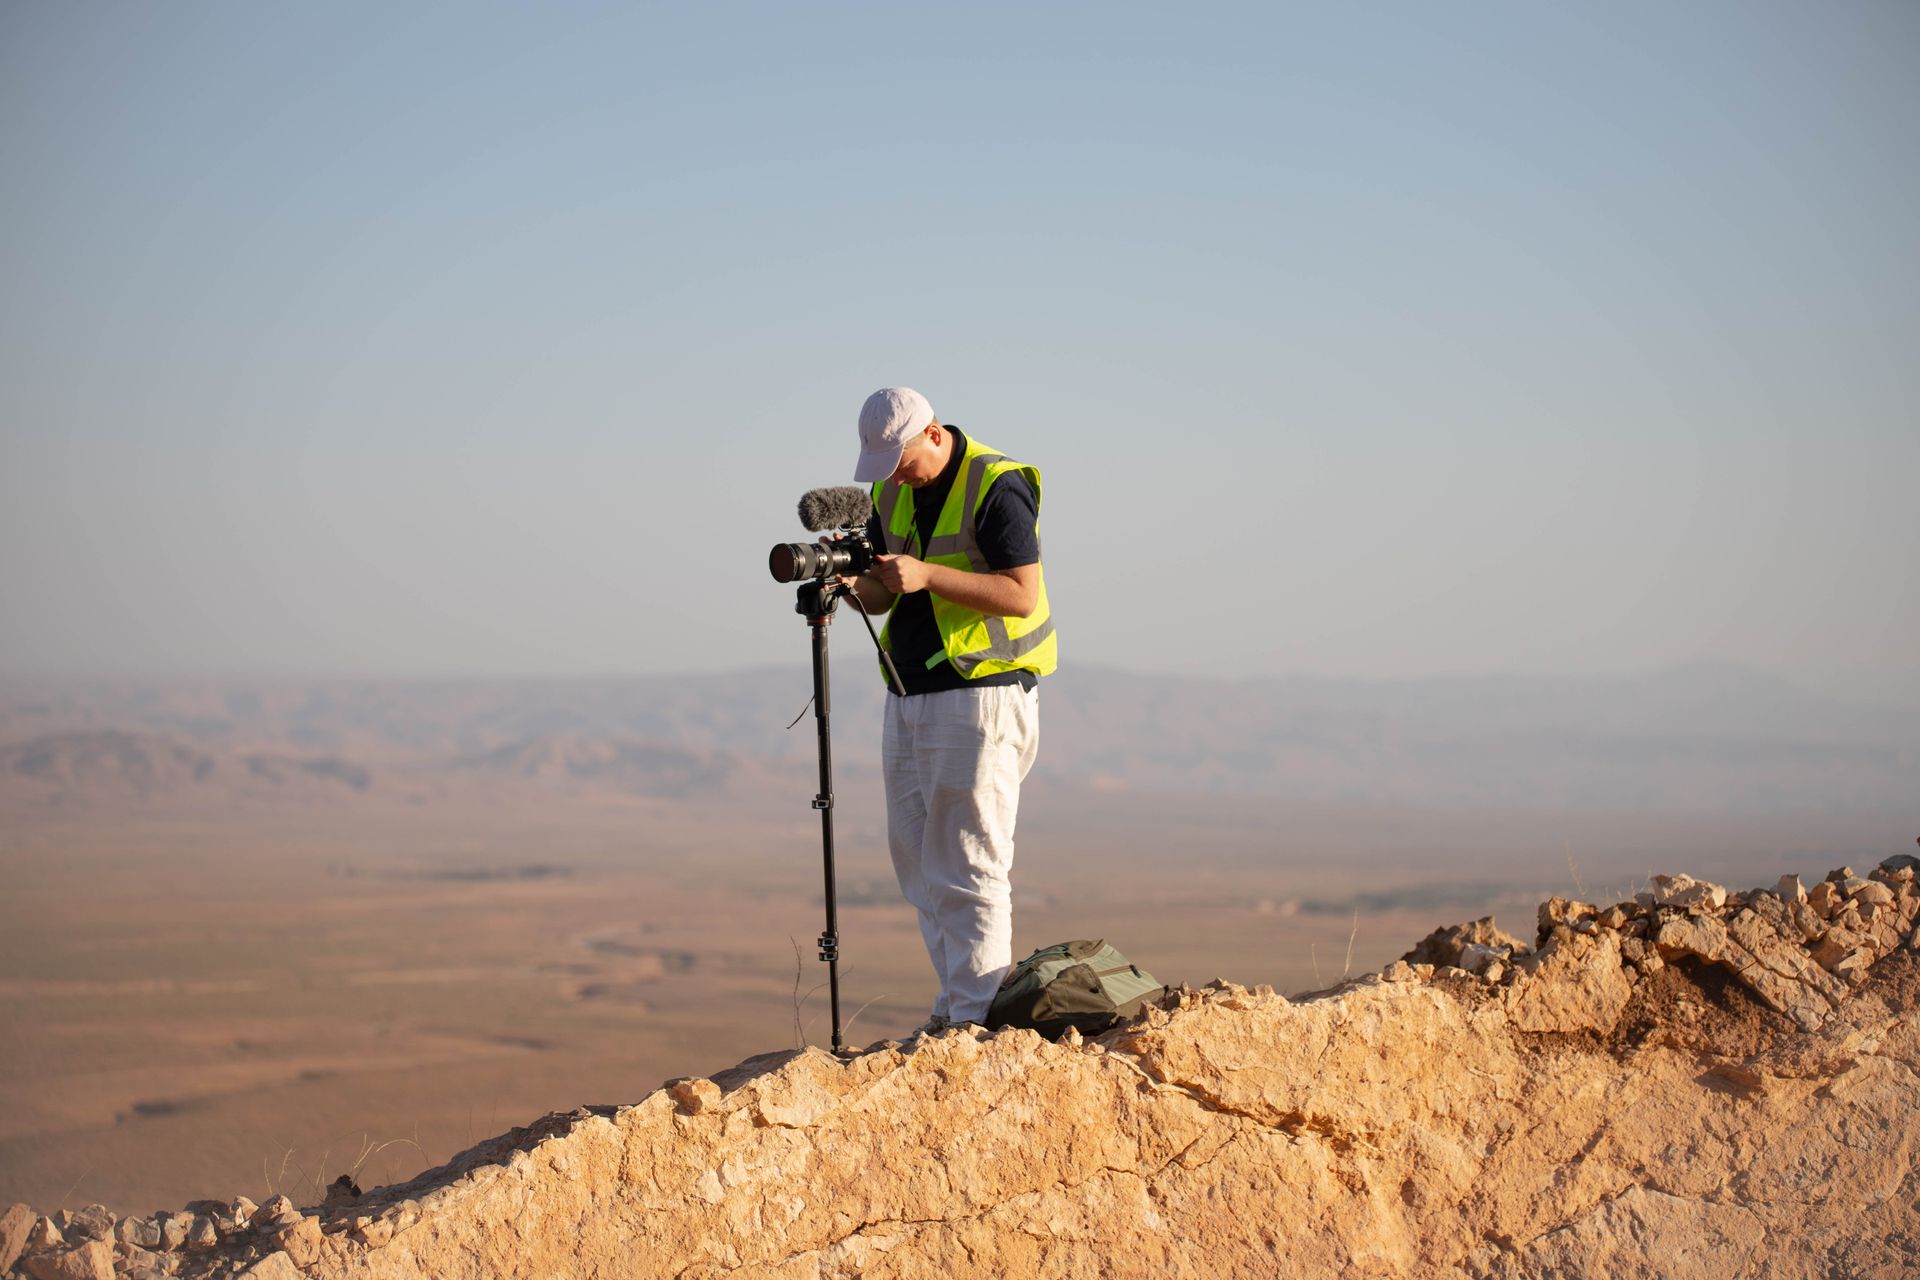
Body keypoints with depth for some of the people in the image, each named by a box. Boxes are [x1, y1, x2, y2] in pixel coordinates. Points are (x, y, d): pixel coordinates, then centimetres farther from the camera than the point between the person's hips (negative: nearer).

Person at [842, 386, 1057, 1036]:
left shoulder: (996, 486, -13)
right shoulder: (892, 493, 11)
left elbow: (1024, 595, -18)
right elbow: (883, 596, 14)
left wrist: (928, 576, -25)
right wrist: (854, 585, -9)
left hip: (980, 695, -8)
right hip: (909, 697, 8)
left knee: (966, 866, -8)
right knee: (917, 860, 8)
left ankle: (978, 1015, -4)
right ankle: (954, 1006, 14)